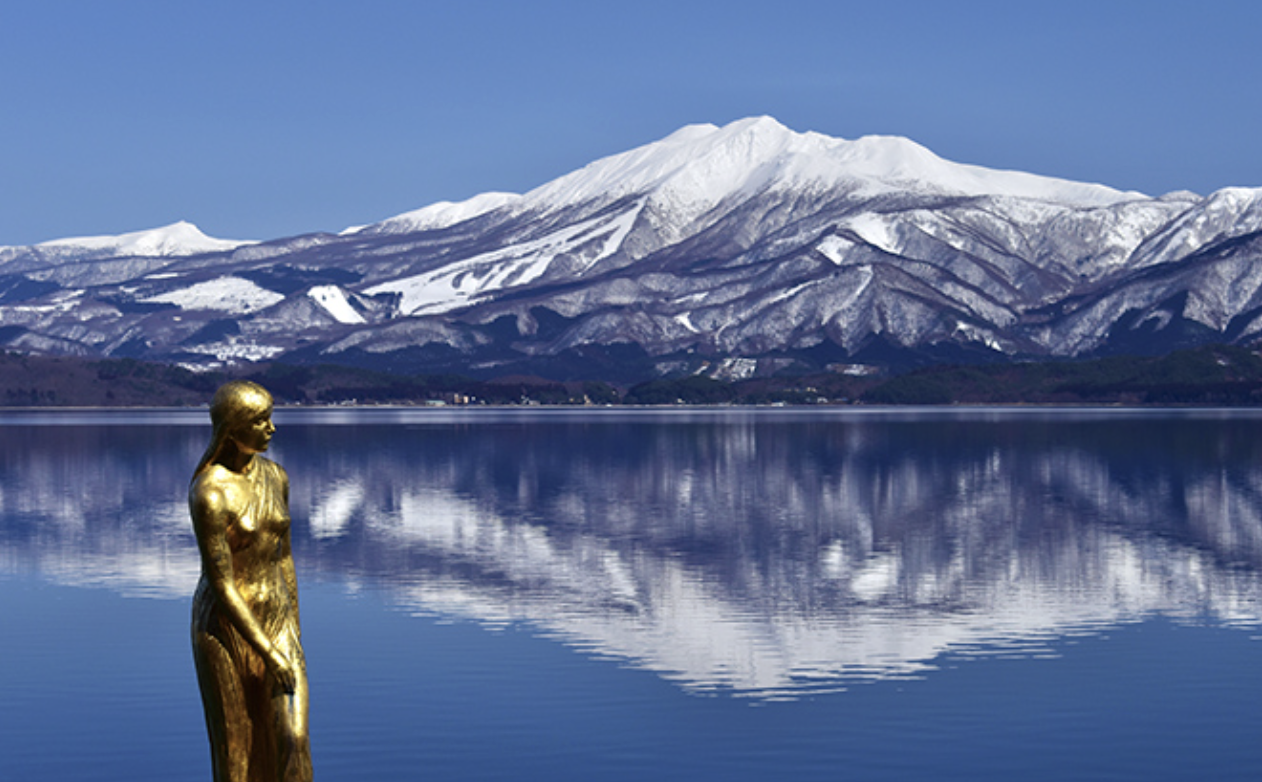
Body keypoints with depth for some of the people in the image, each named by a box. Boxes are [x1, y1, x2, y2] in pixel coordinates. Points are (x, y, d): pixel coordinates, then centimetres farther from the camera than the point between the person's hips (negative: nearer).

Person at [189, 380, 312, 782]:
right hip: (225, 628, -6)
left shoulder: (275, 476, 2)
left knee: (293, 740, -5)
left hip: (275, 620, 6)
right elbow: (220, 584, -21)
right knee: (236, 749, 6)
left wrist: (294, 632, 14)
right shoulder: (209, 494, -21)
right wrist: (271, 656, -19)